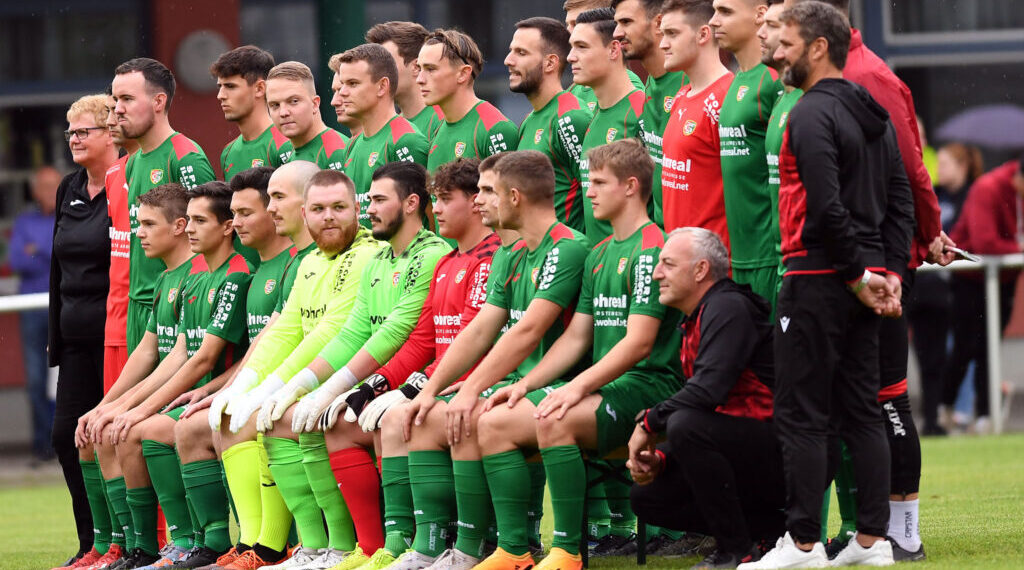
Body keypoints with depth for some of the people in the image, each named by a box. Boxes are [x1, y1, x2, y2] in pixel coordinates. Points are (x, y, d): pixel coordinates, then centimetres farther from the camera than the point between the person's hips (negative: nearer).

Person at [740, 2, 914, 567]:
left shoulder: (812, 114, -13)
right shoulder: (875, 115, 15)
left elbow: (826, 207, -21)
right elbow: (901, 201, 14)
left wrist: (859, 275, -14)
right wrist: (889, 273, 8)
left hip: (818, 280, -9)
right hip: (862, 282, 9)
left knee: (800, 414, -5)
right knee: (861, 410, 10)